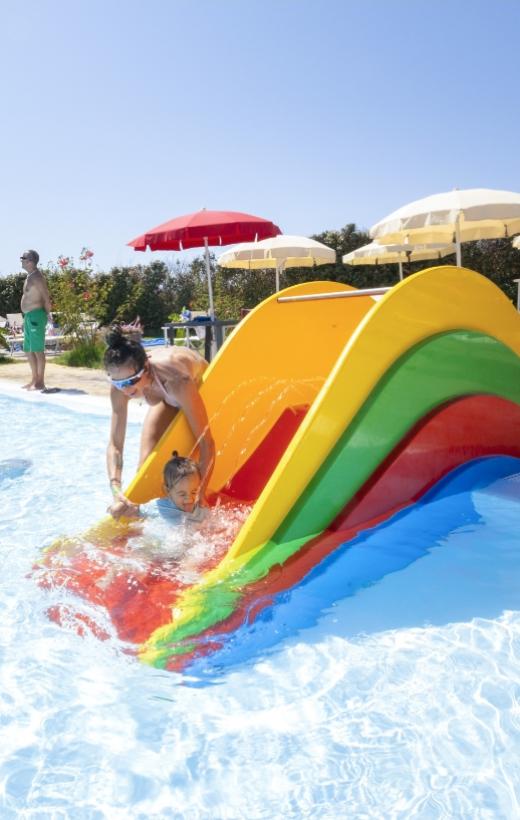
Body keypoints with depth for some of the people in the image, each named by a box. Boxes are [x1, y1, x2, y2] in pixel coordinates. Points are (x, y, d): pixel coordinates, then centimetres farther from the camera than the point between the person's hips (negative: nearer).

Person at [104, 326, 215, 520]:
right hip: (169, 399, 4)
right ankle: (136, 502, 3)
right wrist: (117, 491, -41)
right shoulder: (119, 388, -33)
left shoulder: (176, 380, -48)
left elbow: (206, 442, -44)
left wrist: (200, 496, -45)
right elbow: (115, 445, -27)